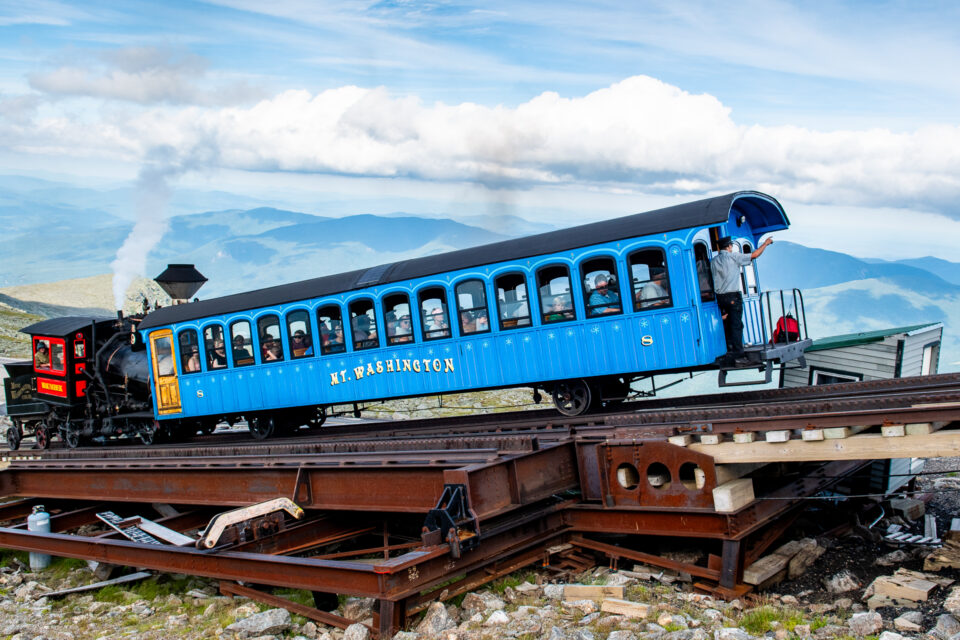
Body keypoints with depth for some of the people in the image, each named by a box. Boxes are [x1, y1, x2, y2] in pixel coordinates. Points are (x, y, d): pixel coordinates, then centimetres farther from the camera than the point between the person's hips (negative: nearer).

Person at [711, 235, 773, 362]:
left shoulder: (714, 261, 11)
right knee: (736, 325, -6)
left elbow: (713, 279, 13)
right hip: (733, 296, -6)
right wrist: (766, 243, 12)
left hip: (720, 297, 6)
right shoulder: (733, 256, -6)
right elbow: (754, 255, -3)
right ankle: (738, 355, -10)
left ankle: (730, 351, 17)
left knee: (727, 325, 13)